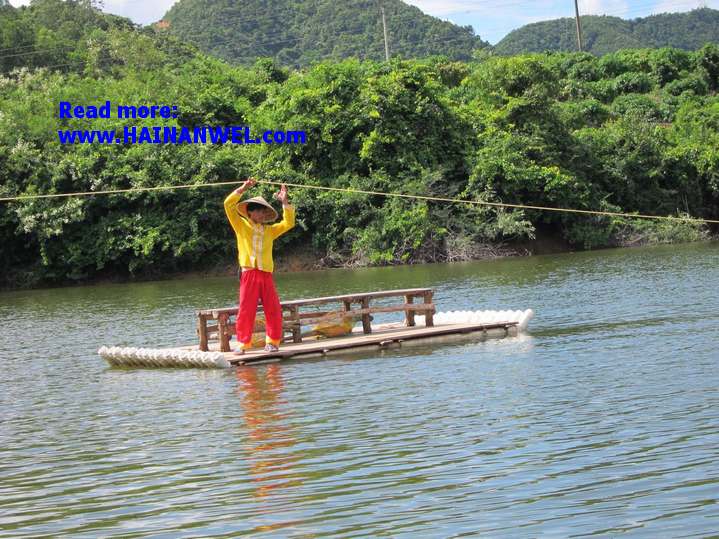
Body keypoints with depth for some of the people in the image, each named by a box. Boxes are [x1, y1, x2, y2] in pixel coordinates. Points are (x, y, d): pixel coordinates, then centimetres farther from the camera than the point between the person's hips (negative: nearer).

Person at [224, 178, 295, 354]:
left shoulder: (269, 230, 21)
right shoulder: (242, 226, 10)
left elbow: (288, 223, 18)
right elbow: (228, 204, 3)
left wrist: (285, 202, 11)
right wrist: (243, 188, 1)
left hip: (266, 274, 4)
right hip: (249, 273, -4)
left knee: (273, 310, -2)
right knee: (246, 310, -7)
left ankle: (272, 341, 8)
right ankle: (243, 343, 1)